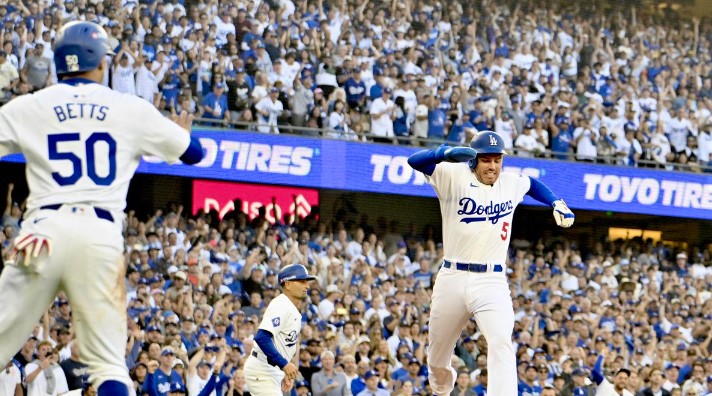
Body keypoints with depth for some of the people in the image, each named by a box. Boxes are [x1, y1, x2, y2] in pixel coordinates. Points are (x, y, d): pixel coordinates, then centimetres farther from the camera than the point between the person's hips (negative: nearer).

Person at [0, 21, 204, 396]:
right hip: (102, 234, 1)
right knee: (108, 362, 4)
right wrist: (180, 130, 46)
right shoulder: (132, 110, 12)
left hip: (44, 231, -1)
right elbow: (193, 153, 22)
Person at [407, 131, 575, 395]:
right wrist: (446, 153, -40)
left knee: (501, 344, -24)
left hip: (491, 282, 1)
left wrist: (557, 203, 15)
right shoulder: (454, 177, -5)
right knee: (438, 357, 14)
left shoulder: (511, 184, 7)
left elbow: (532, 184, 31)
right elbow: (415, 161, -21)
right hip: (452, 280, -1)